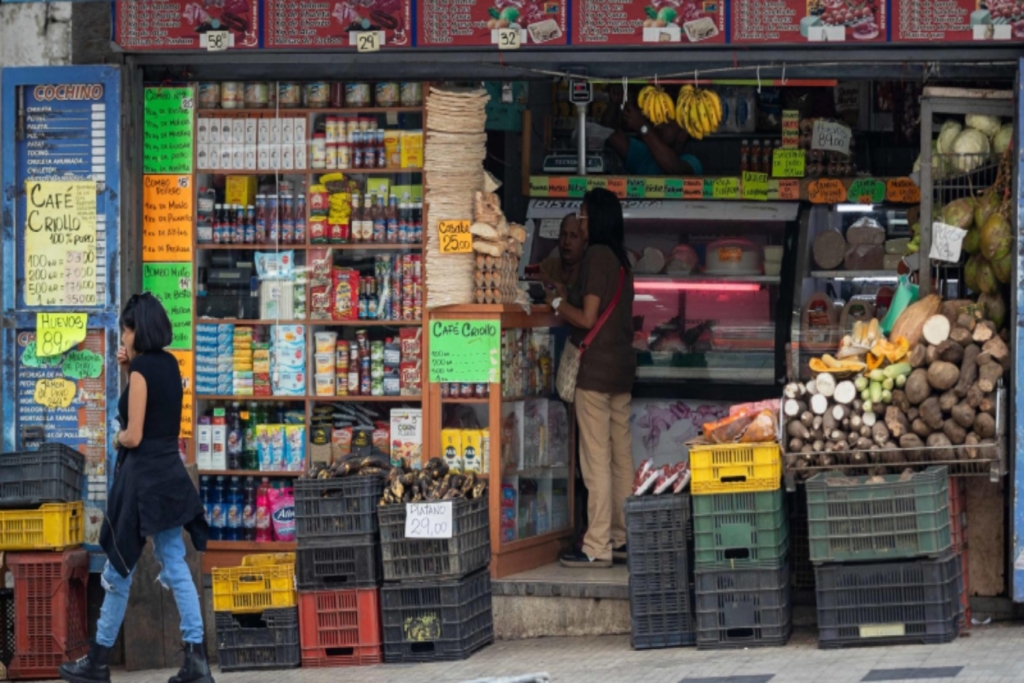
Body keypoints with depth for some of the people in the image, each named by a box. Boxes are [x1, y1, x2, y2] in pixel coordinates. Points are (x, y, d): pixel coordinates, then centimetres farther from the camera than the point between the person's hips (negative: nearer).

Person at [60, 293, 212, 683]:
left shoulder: (143, 369, -16)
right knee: (175, 567, 5)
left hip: (142, 477, -8)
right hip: (168, 474, 8)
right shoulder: (168, 364, 9)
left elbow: (133, 436, -18)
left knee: (120, 570, 2)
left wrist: (118, 439, 4)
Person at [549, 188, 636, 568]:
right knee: (621, 457, 10)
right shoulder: (621, 259, 14)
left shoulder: (596, 256, -12)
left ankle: (597, 547, -9)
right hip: (621, 366, 9)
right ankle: (623, 540, 13)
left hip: (596, 367, -9)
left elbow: (587, 318, -15)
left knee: (596, 459, -8)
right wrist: (567, 301, 18)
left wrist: (560, 305, 2)